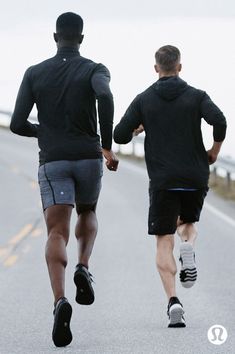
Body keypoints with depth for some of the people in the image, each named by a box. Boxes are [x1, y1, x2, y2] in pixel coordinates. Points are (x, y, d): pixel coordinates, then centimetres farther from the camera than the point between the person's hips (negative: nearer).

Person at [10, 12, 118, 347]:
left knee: (57, 235, -7)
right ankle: (83, 268, 0)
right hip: (88, 158, 0)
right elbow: (105, 95, -22)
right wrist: (108, 145, -14)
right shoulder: (95, 70, 3)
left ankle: (60, 301, -32)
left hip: (53, 161, 0)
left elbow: (18, 124, 4)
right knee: (88, 213, 29)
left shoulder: (34, 73, 9)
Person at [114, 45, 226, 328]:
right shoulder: (196, 97, 2)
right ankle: (188, 250, -8)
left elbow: (120, 136, -1)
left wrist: (138, 129, 22)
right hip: (195, 178, 1)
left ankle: (173, 301, -16)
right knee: (187, 223, 28)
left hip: (162, 181, -1)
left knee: (164, 243, 3)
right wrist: (214, 152, 1)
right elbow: (219, 121, -16)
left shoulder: (144, 100, 4)